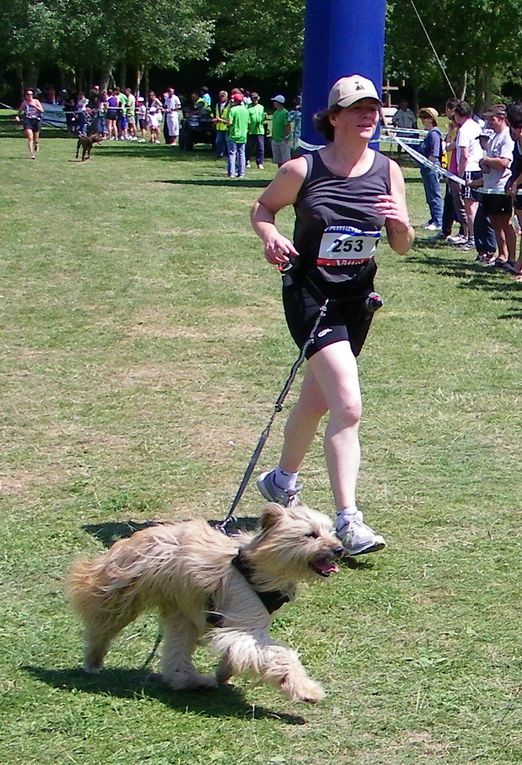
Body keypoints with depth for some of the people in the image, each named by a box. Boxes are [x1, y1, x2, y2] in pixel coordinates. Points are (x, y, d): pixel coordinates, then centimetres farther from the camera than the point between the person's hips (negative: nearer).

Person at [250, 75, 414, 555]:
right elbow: (263, 207, 7)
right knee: (348, 407, -18)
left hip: (358, 299, 6)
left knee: (317, 399, 21)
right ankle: (347, 521, -16)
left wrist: (400, 223, -16)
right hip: (310, 295, -5)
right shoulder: (303, 170, -9)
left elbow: (402, 247, 6)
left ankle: (283, 480, 45)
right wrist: (270, 236, -14)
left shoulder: (388, 171, 2)